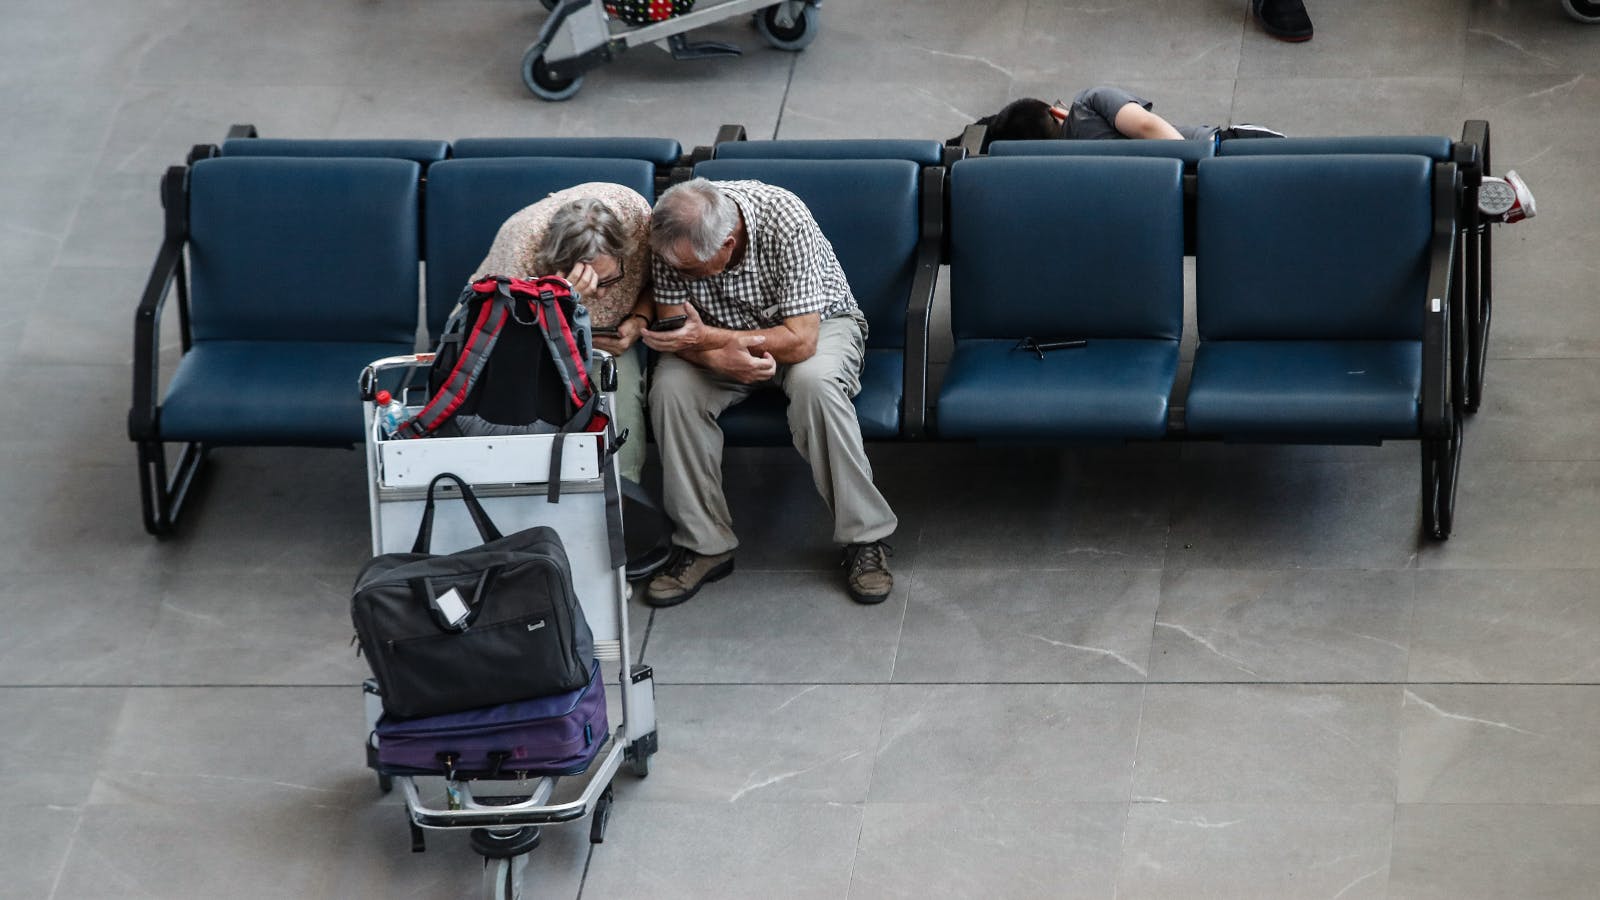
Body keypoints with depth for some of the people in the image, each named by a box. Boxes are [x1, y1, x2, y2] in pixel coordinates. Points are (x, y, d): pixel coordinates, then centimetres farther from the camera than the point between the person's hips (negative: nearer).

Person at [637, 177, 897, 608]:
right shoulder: (674, 234, -21)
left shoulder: (787, 222, -33)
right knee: (670, 389, -26)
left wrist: (707, 338, -37)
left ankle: (865, 537, -22)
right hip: (723, 341, 3)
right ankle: (704, 544, -14)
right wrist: (721, 359, -35)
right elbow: (673, 328, -14)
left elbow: (801, 340, -32)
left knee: (814, 383, -37)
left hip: (818, 324, -3)